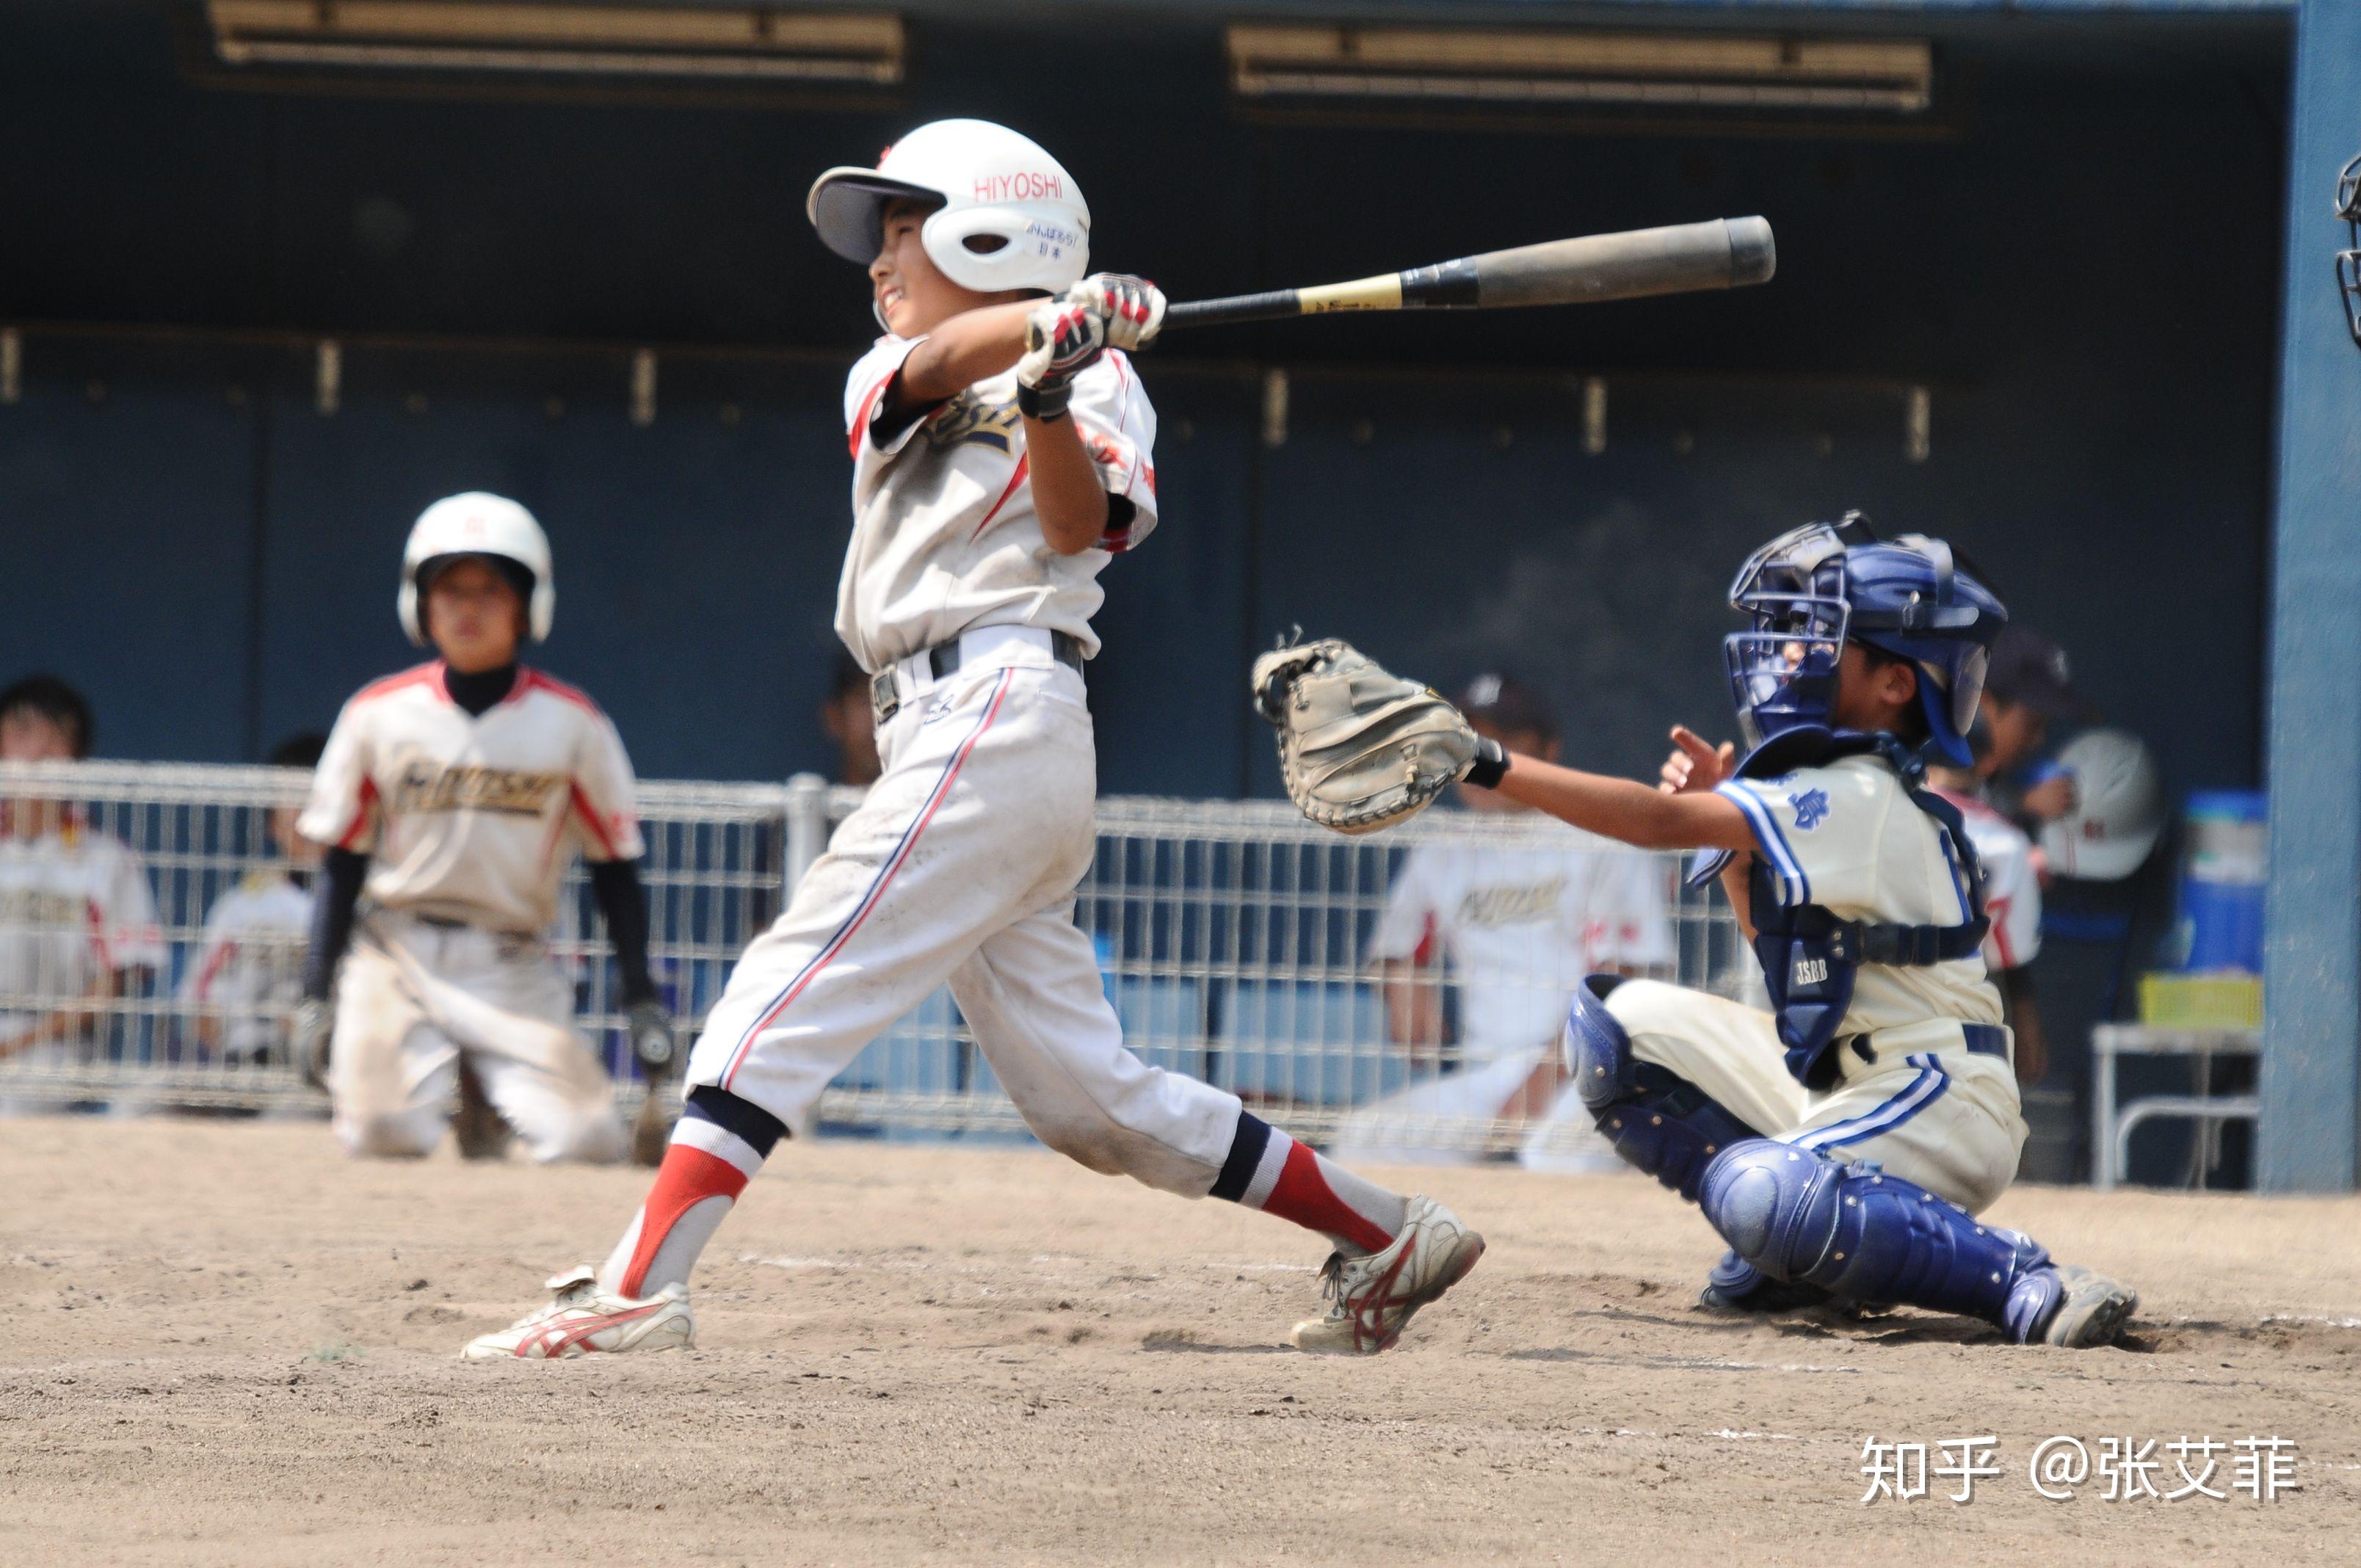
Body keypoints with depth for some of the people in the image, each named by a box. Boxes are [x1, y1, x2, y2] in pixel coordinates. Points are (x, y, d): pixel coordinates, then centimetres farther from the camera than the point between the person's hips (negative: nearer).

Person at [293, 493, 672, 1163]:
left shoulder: (573, 724, 0)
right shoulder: (378, 716, 2)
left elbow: (614, 868, 4)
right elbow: (341, 867, 5)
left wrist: (641, 998, -3)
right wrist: (314, 996, -2)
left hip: (516, 972, 0)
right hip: (397, 958, 0)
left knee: (584, 1141, -18)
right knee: (383, 1134, -19)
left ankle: (489, 1089, 18)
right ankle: (441, 1081, 18)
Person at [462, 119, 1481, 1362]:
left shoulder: (1098, 384, 4)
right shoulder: (886, 375, 22)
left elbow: (1080, 526, -15)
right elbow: (937, 363, -3)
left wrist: (1050, 397, -33)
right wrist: (1048, 321, -23)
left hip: (999, 715, -8)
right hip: (939, 737, 8)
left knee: (787, 994, -17)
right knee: (1084, 1095, 7)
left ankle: (635, 1292, -24)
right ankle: (1390, 1237, 13)